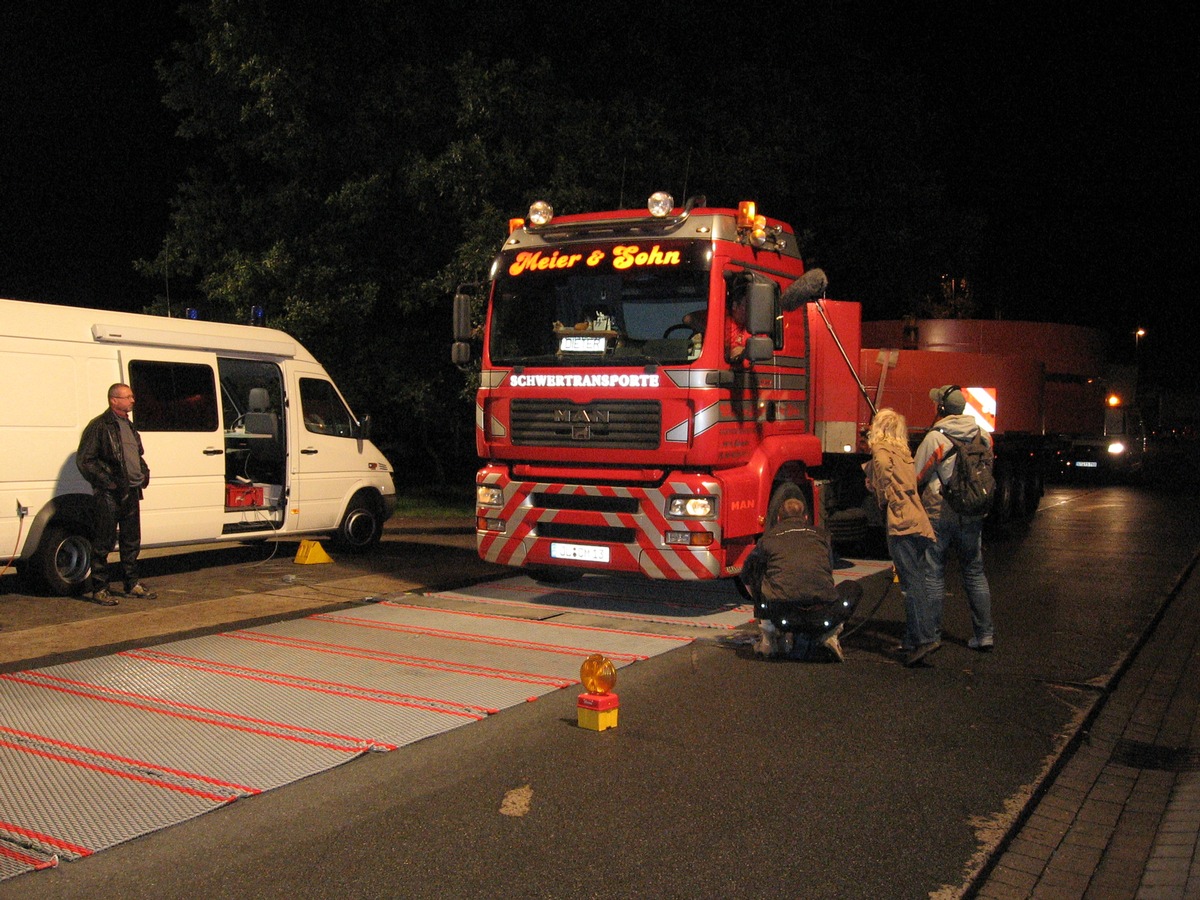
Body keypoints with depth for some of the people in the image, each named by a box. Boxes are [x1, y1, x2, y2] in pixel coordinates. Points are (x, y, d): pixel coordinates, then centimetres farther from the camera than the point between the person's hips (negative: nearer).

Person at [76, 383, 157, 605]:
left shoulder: (129, 426, 17)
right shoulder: (99, 426, -9)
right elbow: (84, 460, -12)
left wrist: (144, 473, 11)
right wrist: (106, 482, -16)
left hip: (131, 493, 8)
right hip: (109, 495, -8)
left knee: (131, 542, 14)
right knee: (103, 544, -1)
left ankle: (132, 584, 24)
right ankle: (100, 589, 5)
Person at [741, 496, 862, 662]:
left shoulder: (769, 537, 21)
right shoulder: (821, 536, 25)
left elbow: (746, 577, 36)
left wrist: (762, 606, 55)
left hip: (781, 614, -1)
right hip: (824, 615, 1)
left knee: (754, 577, 27)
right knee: (854, 588, 32)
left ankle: (769, 639, 21)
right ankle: (828, 635, 11)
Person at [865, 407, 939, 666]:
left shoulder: (881, 449, 1)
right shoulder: (903, 453, 25)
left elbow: (883, 466, -18)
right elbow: (912, 483, 20)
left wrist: (886, 499, -6)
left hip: (901, 523, -8)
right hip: (919, 524, 8)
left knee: (911, 583, -12)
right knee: (915, 583, 9)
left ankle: (926, 638, -19)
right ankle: (912, 640, 14)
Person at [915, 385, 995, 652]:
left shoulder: (934, 438, -13)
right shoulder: (982, 435, 1)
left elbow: (916, 477, -6)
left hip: (939, 513, -4)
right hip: (972, 516, 4)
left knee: (933, 574, 4)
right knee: (974, 573, 12)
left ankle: (931, 633, 8)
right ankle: (985, 634, 12)